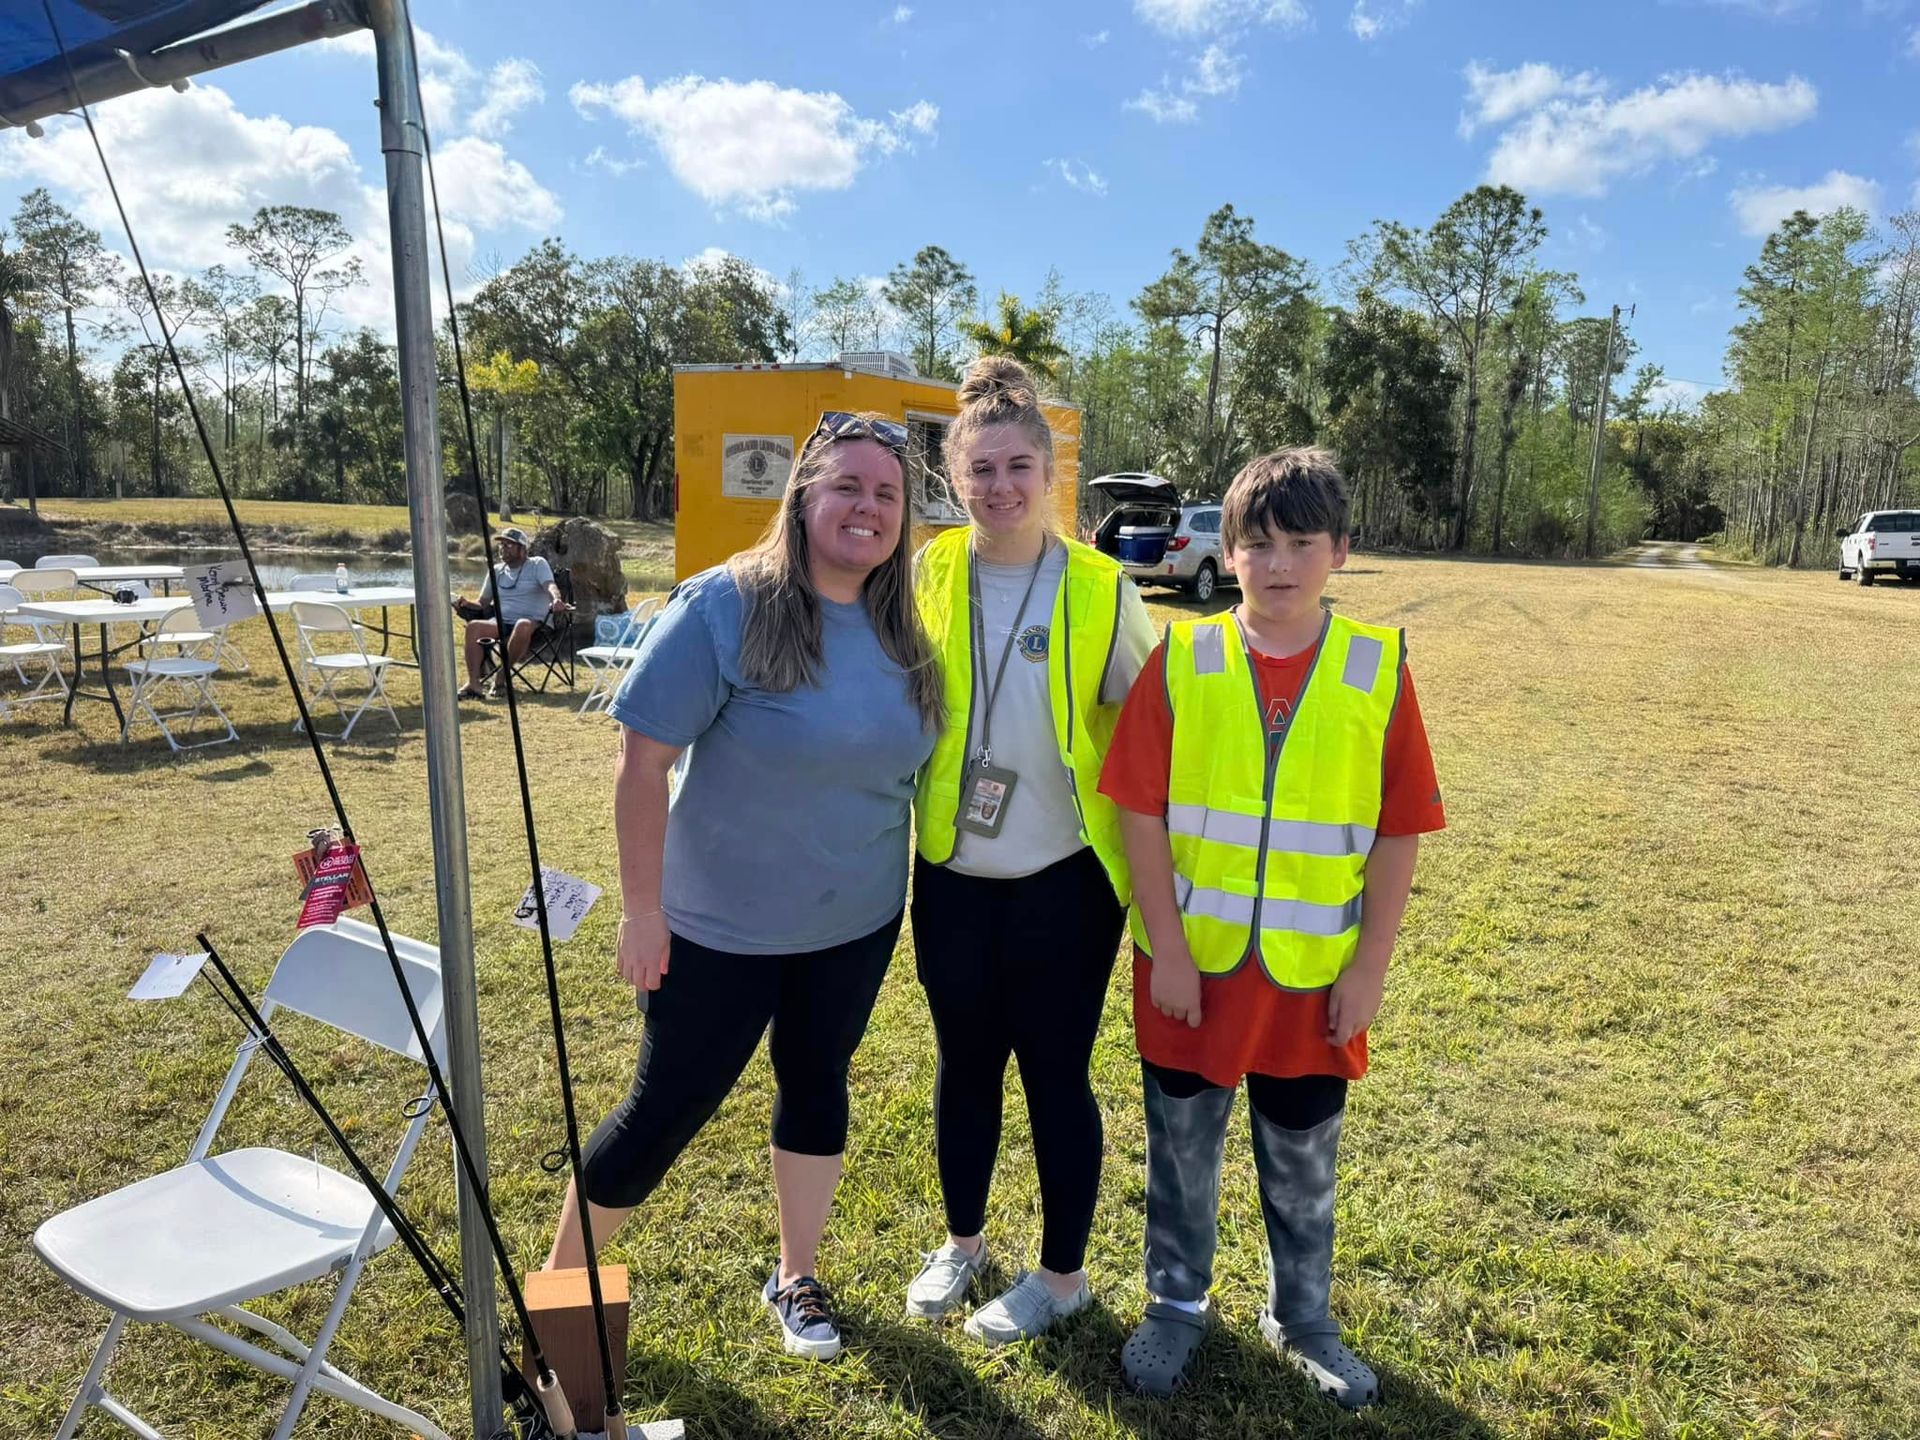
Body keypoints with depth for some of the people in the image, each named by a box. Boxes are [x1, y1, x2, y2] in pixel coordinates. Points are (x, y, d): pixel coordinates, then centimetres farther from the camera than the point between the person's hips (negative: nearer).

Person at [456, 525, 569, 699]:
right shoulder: (496, 570, 19)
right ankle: (473, 683, -33)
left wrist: (556, 600, -38)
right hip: (501, 622, 5)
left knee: (523, 625, -41)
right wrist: (467, 604, -4)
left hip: (532, 623, -4)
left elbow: (550, 586, -14)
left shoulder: (537, 564, 6)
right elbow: (483, 604, 20)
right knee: (473, 626, -26)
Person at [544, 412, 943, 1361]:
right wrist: (643, 911, -15)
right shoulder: (726, 607, -19)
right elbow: (642, 760, -17)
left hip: (855, 926, 5)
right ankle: (560, 1275, 35)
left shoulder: (900, 628, -3)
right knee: (669, 1106, 9)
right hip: (723, 927, -4)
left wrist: (903, 885, 10)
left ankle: (796, 1278, 41)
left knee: (817, 1089, 19)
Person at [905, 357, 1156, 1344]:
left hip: (1063, 877, -2)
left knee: (1055, 1072, 8)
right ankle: (962, 1243, 40)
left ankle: (1061, 1274, 30)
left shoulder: (1101, 589, -8)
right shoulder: (928, 575, -2)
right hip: (954, 875, 3)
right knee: (965, 1062, 17)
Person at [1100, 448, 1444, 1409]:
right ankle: (1175, 1306, 38)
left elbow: (1398, 834, -3)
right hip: (1194, 960, 0)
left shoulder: (1377, 669, -6)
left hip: (1315, 970, 1)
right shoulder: (1182, 658, -7)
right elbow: (1141, 813, -8)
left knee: (1303, 1163, 18)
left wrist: (1370, 966, -5)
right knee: (1182, 1147, 16)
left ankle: (1302, 1319, 41)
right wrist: (1166, 950, -10)